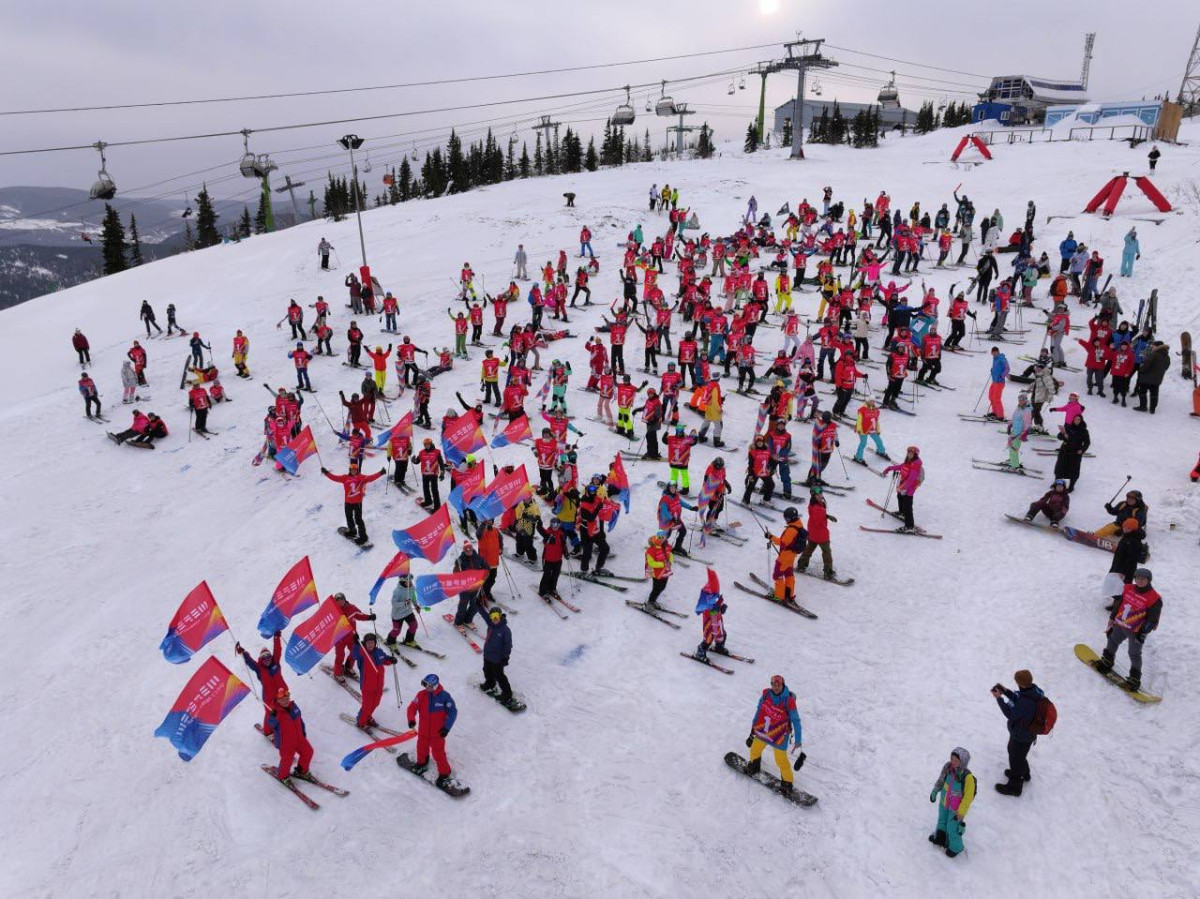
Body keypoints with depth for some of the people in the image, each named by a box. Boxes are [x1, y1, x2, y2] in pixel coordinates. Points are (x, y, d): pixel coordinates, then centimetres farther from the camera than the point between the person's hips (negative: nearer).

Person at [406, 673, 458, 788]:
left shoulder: (444, 696, -18)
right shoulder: (422, 694, -10)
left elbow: (453, 712, -13)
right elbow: (412, 707, -9)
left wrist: (447, 727, -18)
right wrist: (411, 719, -28)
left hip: (438, 732, -4)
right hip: (423, 730, 4)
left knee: (438, 752, -3)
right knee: (422, 747, 24)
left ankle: (444, 774, 13)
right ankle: (422, 763, 53)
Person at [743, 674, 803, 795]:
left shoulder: (789, 701, -25)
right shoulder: (766, 694, -12)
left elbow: (796, 721, -15)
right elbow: (759, 710, 5)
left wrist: (798, 740, -9)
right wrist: (754, 727, 15)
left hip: (779, 736, -5)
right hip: (762, 732, 5)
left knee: (781, 760, 4)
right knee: (755, 749, 24)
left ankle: (787, 782, 28)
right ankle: (754, 765, 54)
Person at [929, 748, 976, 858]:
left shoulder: (968, 777, -35)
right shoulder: (948, 767, -21)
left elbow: (968, 797, -23)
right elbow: (941, 779, 1)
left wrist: (961, 813, -16)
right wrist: (935, 791, 14)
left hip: (956, 808, -5)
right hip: (944, 803, 5)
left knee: (952, 828, 15)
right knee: (942, 821, 28)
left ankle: (955, 847, 45)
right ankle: (940, 838, 58)